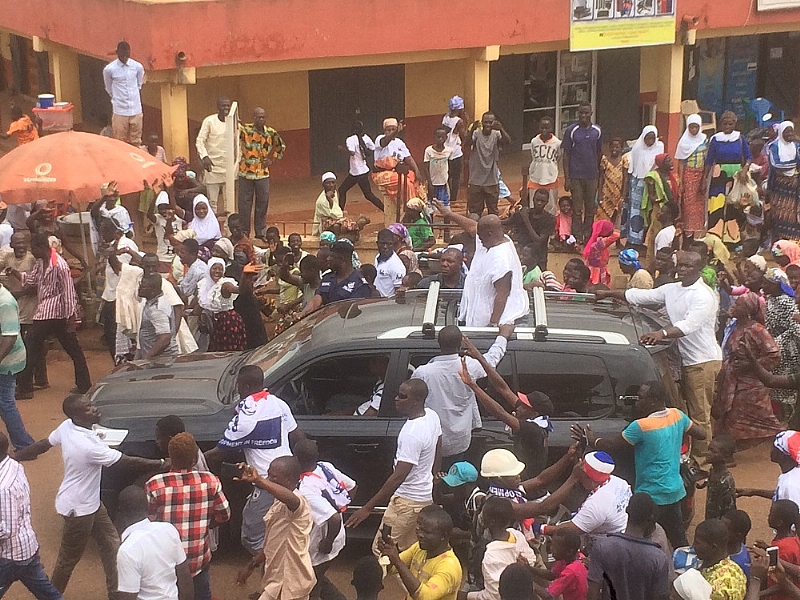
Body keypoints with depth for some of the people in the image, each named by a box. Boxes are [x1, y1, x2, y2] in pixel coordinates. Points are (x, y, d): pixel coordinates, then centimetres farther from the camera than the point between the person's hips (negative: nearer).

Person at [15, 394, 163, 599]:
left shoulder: (66, 427, -10)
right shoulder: (89, 446, -34)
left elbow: (41, 445, 4)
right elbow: (128, 462, -30)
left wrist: (15, 457, 18)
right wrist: (163, 464, -22)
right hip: (78, 508, -8)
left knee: (111, 543, 16)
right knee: (69, 559, 12)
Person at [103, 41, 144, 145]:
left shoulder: (138, 67, -2)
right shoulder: (109, 69, -9)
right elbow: (109, 90, 6)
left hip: (136, 111, 2)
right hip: (120, 112, -2)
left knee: (136, 143, 9)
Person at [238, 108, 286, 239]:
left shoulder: (271, 133, 0)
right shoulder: (244, 129, -9)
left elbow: (281, 146, 17)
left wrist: (272, 159, 10)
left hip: (263, 173, 2)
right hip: (246, 172, -2)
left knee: (262, 202, 8)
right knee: (244, 203, 4)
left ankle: (261, 231, 20)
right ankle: (244, 232, 14)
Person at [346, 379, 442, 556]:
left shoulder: (412, 434, -29)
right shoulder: (432, 416, -1)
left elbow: (398, 477, -30)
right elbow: (437, 456, 12)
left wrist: (368, 507, -28)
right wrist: (433, 480, 27)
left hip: (408, 500, -10)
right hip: (427, 496, 10)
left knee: (381, 550, 0)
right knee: (409, 549, 19)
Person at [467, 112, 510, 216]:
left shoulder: (496, 135, -3)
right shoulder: (476, 134, -7)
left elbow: (507, 142, -23)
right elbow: (467, 142, -26)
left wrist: (501, 129, -42)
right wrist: (472, 130, -44)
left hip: (492, 181, 1)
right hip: (476, 181, -1)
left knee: (493, 211, 12)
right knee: (474, 211, 9)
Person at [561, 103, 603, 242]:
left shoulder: (597, 131, 4)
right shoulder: (571, 130, -5)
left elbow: (599, 153, 13)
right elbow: (566, 155, -4)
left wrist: (599, 173, 15)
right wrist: (567, 178, -8)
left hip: (592, 176, 3)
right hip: (576, 176, -3)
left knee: (590, 209, 8)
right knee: (577, 210, 1)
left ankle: (588, 237, 18)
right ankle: (578, 239, 8)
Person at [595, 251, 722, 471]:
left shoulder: (703, 296, -15)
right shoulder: (671, 290, 11)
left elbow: (689, 325, -29)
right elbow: (640, 295, 14)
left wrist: (662, 333, -43)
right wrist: (608, 293, 10)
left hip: (703, 361, -9)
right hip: (687, 359, 9)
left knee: (700, 415, -6)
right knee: (692, 412, 14)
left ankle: (702, 463, 0)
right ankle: (694, 457, 22)